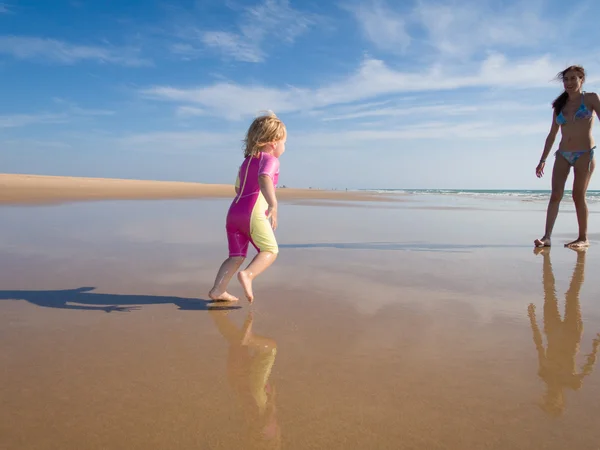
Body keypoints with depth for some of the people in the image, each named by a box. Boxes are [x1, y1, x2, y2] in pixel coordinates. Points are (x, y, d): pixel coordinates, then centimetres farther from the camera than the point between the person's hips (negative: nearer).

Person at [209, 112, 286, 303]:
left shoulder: (247, 160, 25)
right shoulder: (270, 159, 0)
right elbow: (264, 179, -22)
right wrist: (273, 204, -34)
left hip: (234, 211, 8)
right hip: (253, 212, -7)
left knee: (236, 256, 13)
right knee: (270, 250, 4)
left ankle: (217, 290, 3)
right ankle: (248, 274, -18)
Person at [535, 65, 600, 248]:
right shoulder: (559, 106, 15)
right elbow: (552, 135, 17)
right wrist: (543, 160, 13)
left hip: (585, 153, -3)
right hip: (563, 155, 3)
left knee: (578, 196, -3)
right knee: (556, 194, -9)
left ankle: (583, 238, 9)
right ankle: (546, 237, -15)